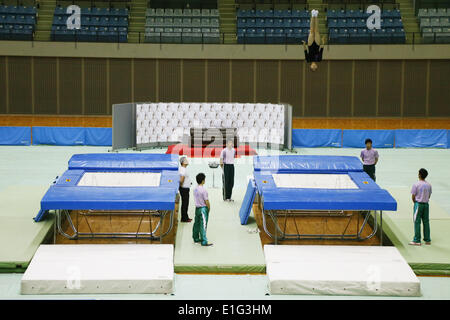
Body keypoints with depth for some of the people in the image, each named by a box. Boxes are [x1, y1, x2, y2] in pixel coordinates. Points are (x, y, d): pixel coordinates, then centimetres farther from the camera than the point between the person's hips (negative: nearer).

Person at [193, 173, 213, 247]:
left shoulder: (195, 189, 4)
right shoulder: (203, 190, -19)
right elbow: (206, 201, -17)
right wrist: (209, 208, -2)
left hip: (197, 208, 8)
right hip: (203, 209, -8)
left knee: (197, 224, 16)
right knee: (203, 225, -5)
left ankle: (196, 238, 28)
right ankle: (204, 242, -4)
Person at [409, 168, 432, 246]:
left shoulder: (416, 184, -13)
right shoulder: (428, 185, 3)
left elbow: (413, 196, -10)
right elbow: (429, 195, 9)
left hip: (418, 204, -5)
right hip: (426, 204, 5)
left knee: (417, 222, -1)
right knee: (426, 222, 12)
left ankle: (417, 240, 0)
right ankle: (427, 240, 17)